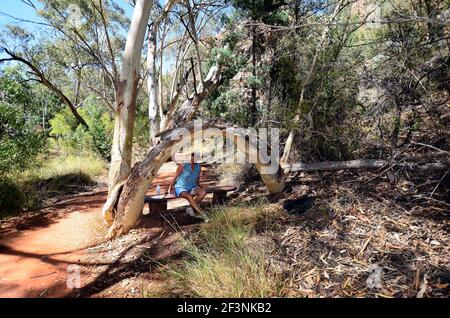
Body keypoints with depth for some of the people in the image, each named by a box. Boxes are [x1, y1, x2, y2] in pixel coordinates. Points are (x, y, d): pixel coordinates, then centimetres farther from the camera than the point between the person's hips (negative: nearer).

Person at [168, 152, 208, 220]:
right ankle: (202, 214, -38)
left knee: (203, 192, -25)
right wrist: (170, 188, 5)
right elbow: (175, 176, -2)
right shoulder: (183, 165, -12)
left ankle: (190, 209, -17)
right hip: (181, 188, -5)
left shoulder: (198, 166, 1)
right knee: (189, 196, -37)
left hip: (192, 188, 5)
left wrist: (198, 186, 22)